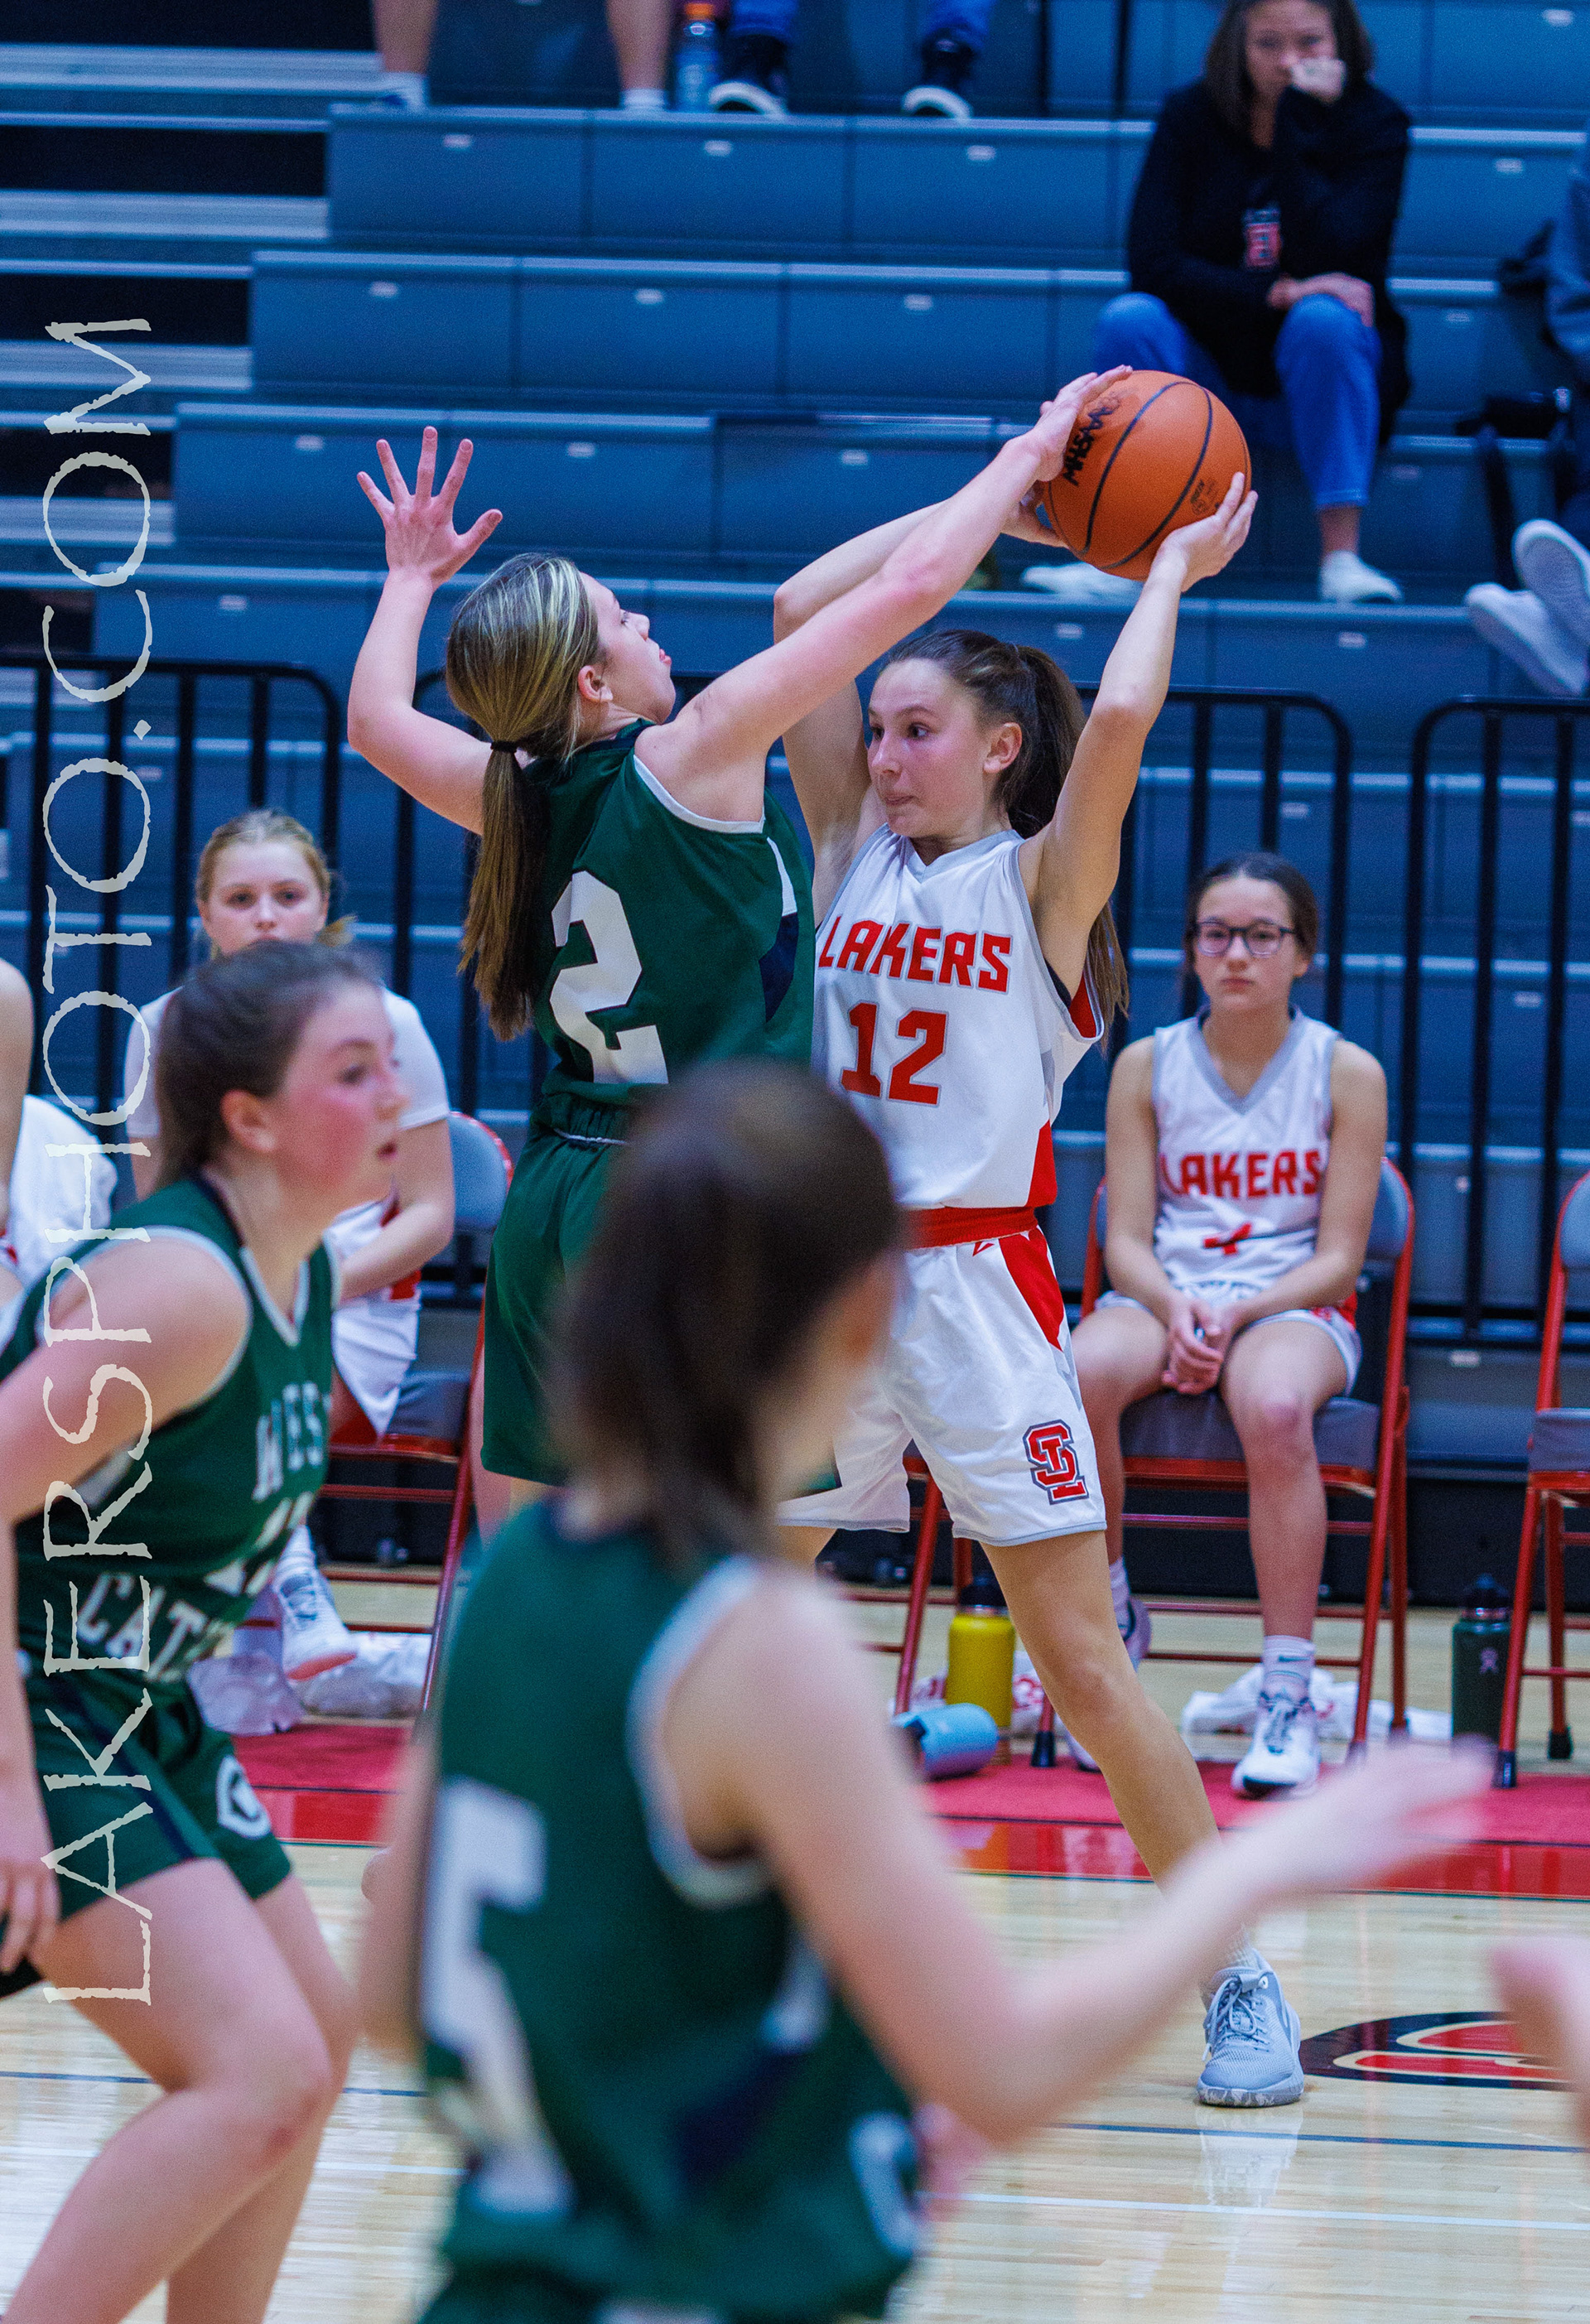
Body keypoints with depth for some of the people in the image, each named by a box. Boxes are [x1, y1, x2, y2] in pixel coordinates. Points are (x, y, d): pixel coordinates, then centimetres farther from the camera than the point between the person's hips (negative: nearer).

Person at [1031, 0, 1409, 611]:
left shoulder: (1375, 122, -8)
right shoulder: (1193, 115, -3)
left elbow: (1320, 258, -23)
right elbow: (1152, 262, -14)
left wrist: (1298, 122, -24)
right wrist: (1274, 294, -25)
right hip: (1212, 371, 1)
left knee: (1323, 320, -33)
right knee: (1131, 319, -27)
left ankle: (1341, 557, -35)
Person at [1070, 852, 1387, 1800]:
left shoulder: (1347, 1074, 0)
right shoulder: (1147, 1066, 5)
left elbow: (1339, 1259, -2)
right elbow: (1127, 1240, 3)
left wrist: (1239, 1313, -18)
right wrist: (1174, 1309, -19)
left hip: (1293, 1306, -2)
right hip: (1164, 1297, 2)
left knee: (1274, 1407, -39)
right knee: (1081, 1375, -35)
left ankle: (1290, 1698, -35)